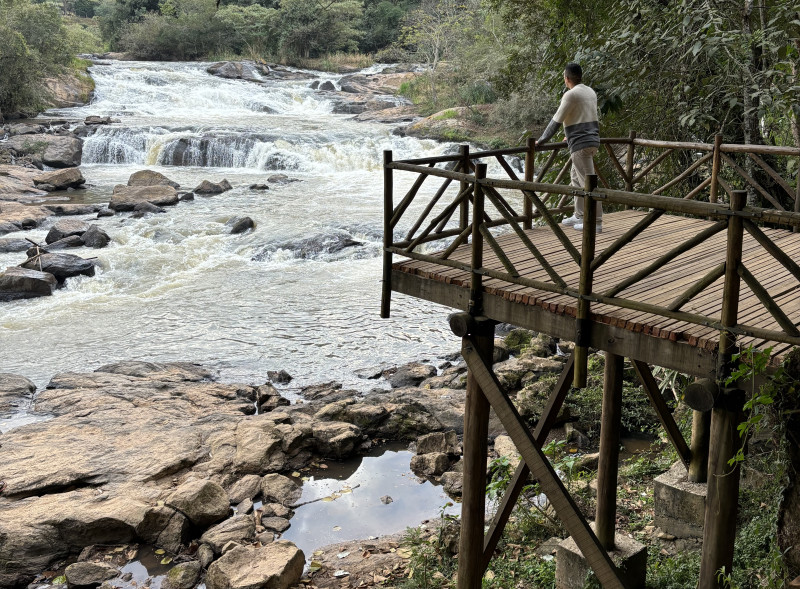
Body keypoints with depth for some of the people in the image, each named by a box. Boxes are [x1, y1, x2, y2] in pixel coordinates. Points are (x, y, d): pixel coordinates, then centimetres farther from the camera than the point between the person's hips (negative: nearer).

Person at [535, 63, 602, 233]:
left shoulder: (571, 95, -12)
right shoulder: (590, 92, 15)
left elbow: (556, 121, -11)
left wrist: (541, 140, -1)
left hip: (580, 144, -9)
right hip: (592, 140, 9)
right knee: (576, 178, 19)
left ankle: (596, 222, -7)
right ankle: (579, 216, 22)